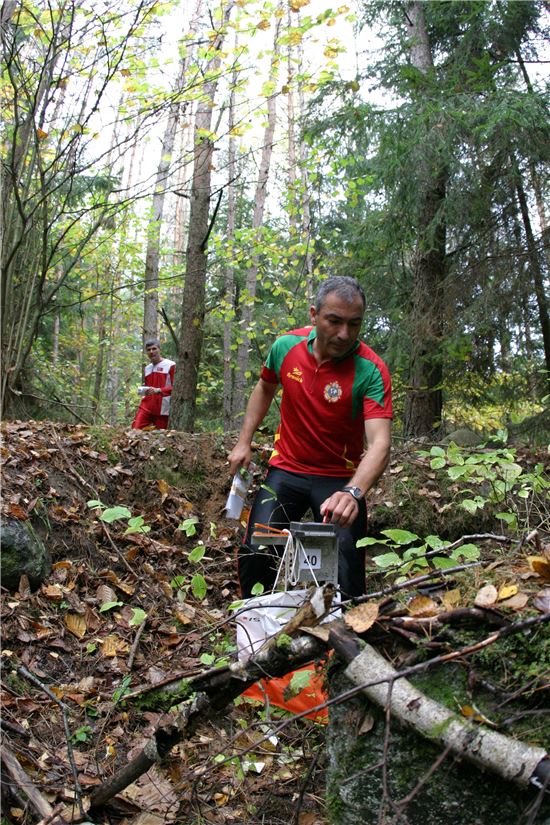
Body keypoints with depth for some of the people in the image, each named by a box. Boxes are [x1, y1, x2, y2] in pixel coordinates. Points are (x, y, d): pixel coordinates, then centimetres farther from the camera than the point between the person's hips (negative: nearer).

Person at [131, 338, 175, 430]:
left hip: (162, 410, -5)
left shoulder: (170, 365, -1)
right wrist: (145, 391, 14)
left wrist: (158, 390, -19)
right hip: (146, 407, 5)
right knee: (135, 430, -12)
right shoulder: (147, 369, 20)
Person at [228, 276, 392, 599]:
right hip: (286, 469, 3)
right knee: (255, 554, -4)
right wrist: (244, 442, 9)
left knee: (347, 573, -4)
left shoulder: (371, 370, -21)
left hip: (340, 480, -2)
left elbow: (380, 443, -32)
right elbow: (265, 389, 14)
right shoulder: (286, 346, -8)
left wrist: (353, 492, -49)